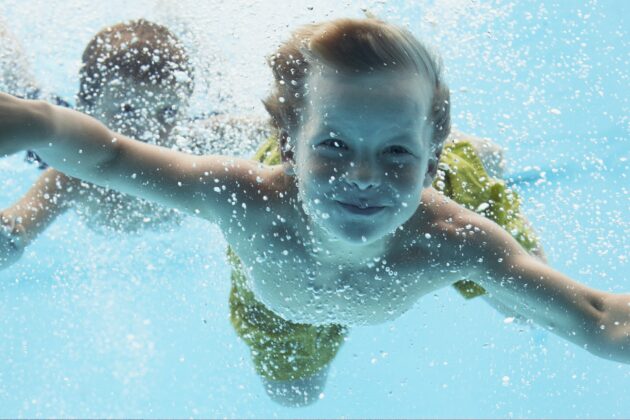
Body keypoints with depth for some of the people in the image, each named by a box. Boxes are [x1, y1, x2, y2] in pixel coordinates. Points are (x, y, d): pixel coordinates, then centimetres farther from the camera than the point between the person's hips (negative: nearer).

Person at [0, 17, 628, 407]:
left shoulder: (452, 240, -48)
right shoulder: (249, 201, -50)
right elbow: (103, 154, -41)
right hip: (283, 283, 1)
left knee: (522, 297, 24)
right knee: (289, 394, 29)